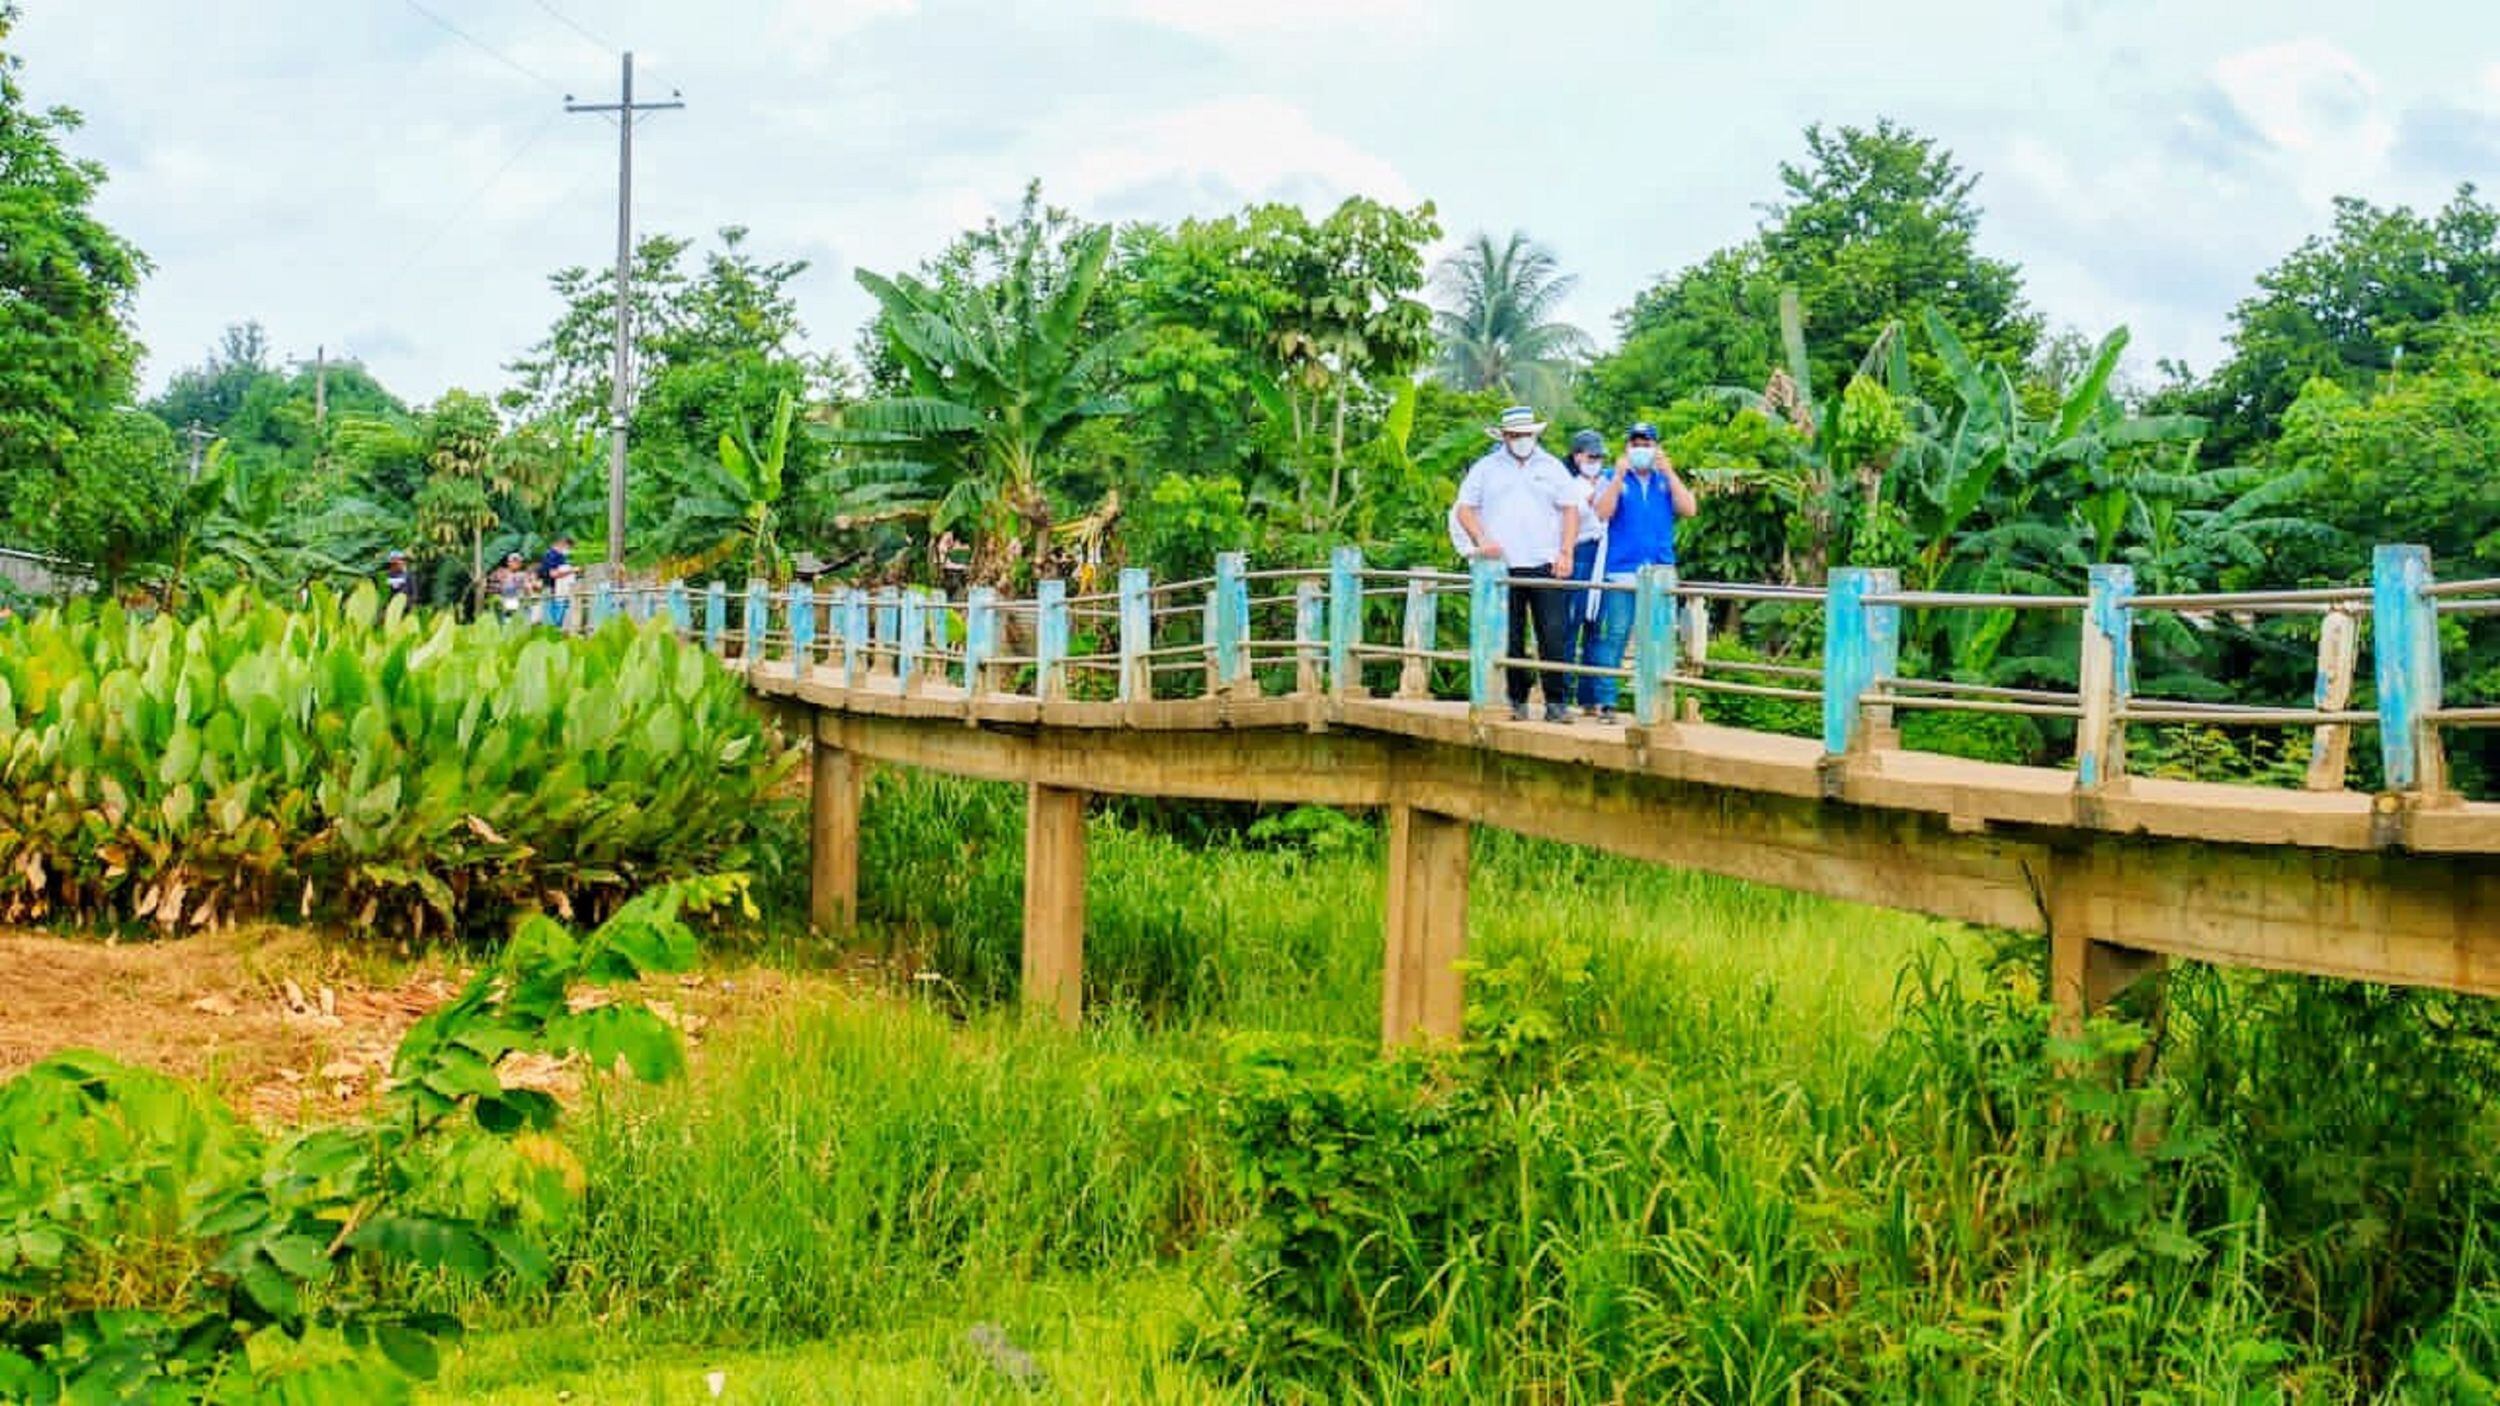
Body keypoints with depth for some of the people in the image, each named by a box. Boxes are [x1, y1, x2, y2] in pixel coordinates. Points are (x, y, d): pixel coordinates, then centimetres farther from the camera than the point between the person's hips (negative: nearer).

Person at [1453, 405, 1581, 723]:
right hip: (1501, 566, 0)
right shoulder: (1486, 468, 12)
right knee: (1509, 640, 1)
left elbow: (1570, 510, 11)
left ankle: (1557, 702, -5)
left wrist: (1566, 552, -1)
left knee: (1555, 635, -8)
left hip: (1545, 566, 0)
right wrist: (1481, 540, -7)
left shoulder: (1552, 467, 14)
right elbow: (1465, 508, 10)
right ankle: (1515, 701, 8)